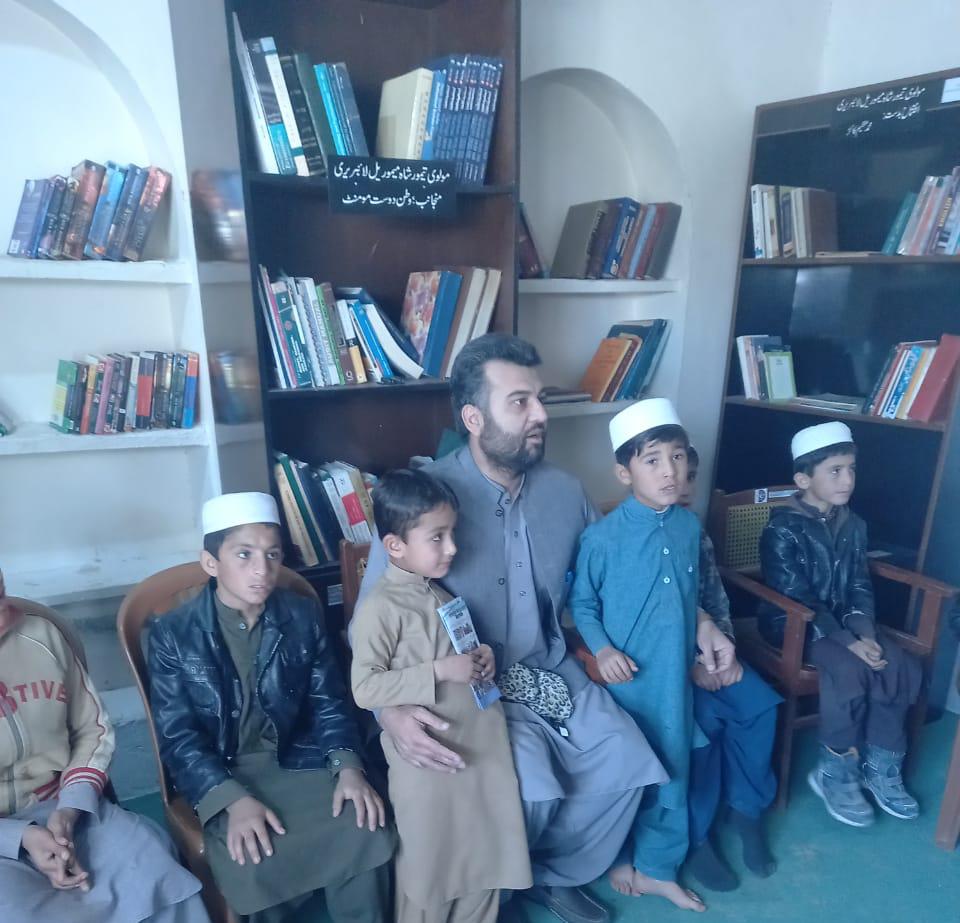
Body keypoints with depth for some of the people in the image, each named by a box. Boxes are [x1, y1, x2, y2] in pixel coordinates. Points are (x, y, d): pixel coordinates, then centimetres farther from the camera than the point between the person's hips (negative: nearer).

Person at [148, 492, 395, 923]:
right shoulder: (172, 634, -7)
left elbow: (328, 703, 4)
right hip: (220, 778, -1)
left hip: (297, 762, 2)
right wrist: (234, 800, -23)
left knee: (368, 833, -19)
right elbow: (177, 737, -9)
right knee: (255, 865, -26)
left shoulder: (304, 617, 0)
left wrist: (348, 766, -13)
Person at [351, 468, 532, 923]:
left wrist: (482, 657, 0)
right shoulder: (380, 607, -19)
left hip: (478, 742, 7)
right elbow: (365, 689, -22)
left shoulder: (440, 593, 6)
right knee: (429, 862, 13)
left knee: (485, 852, 22)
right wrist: (439, 671, -27)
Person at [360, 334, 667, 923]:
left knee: (628, 766, -9)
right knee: (533, 793, -23)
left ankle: (554, 874, 22)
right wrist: (392, 708, -31)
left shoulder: (565, 490, -1)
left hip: (552, 671, 5)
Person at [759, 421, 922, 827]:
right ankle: (835, 772, -9)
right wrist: (848, 642, -25)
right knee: (849, 669, -28)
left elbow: (860, 588, 7)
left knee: (902, 665, -12)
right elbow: (797, 600, -20)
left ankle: (880, 766, 4)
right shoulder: (783, 528, -16)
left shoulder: (853, 525, 6)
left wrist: (865, 632, -10)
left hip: (842, 621, 7)